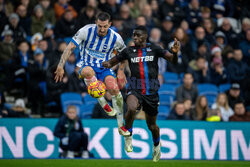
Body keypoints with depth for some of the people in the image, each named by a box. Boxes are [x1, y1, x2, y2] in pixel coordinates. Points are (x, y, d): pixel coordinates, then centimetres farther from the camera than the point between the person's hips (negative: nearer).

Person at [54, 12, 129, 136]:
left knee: (114, 89, -26)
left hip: (105, 68, 2)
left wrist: (120, 71, 4)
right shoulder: (86, 31, -15)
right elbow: (70, 48, -10)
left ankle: (120, 125, -11)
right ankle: (103, 103, -26)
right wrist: (61, 66, -16)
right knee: (88, 71, -40)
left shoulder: (115, 38, -9)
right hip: (86, 65, -2)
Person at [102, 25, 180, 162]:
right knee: (131, 108, -35)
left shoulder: (154, 49, 0)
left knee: (151, 125, 11)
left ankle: (157, 144, 44)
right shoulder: (129, 51, 3)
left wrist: (175, 53, -26)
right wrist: (107, 64, -13)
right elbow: (113, 61, 11)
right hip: (135, 90, 0)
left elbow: (173, 60, -3)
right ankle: (128, 135, -9)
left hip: (151, 91, 0)